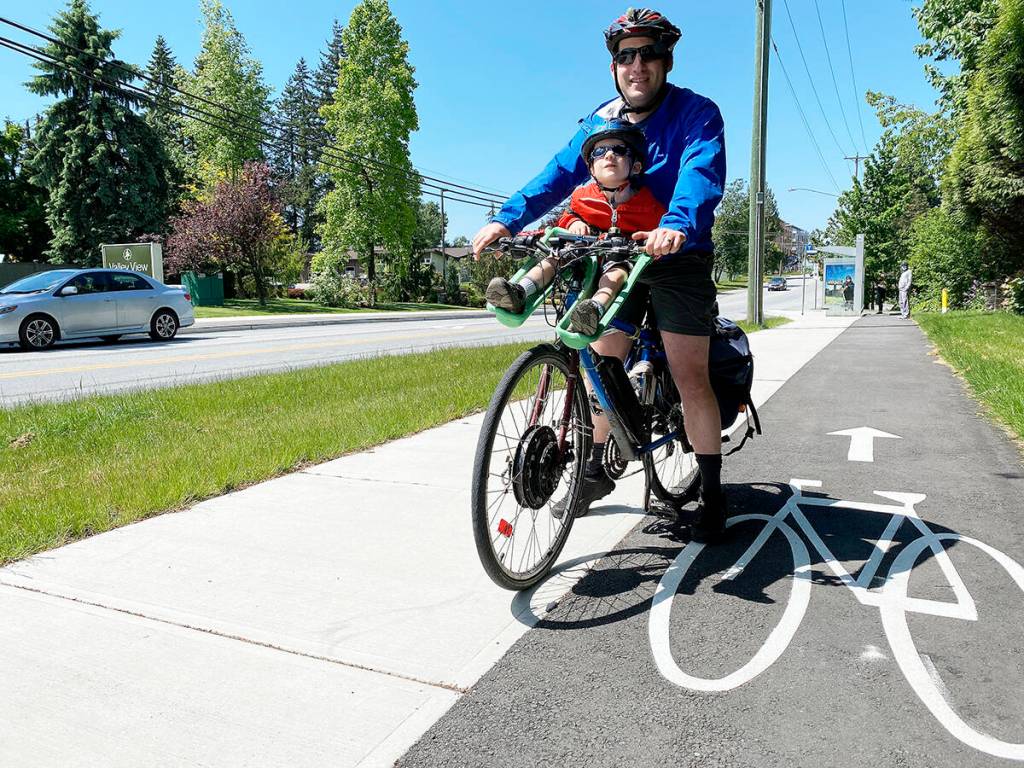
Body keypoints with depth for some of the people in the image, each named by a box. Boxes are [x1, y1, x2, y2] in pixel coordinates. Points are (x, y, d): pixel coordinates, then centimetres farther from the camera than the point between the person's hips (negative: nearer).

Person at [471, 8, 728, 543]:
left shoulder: (696, 113, -8)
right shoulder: (600, 122, 6)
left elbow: (701, 173, -27)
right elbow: (558, 174, -8)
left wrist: (677, 226, -49)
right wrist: (506, 219, -24)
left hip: (679, 260, -4)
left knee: (690, 378, -7)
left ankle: (712, 494, 6)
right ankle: (596, 470, 25)